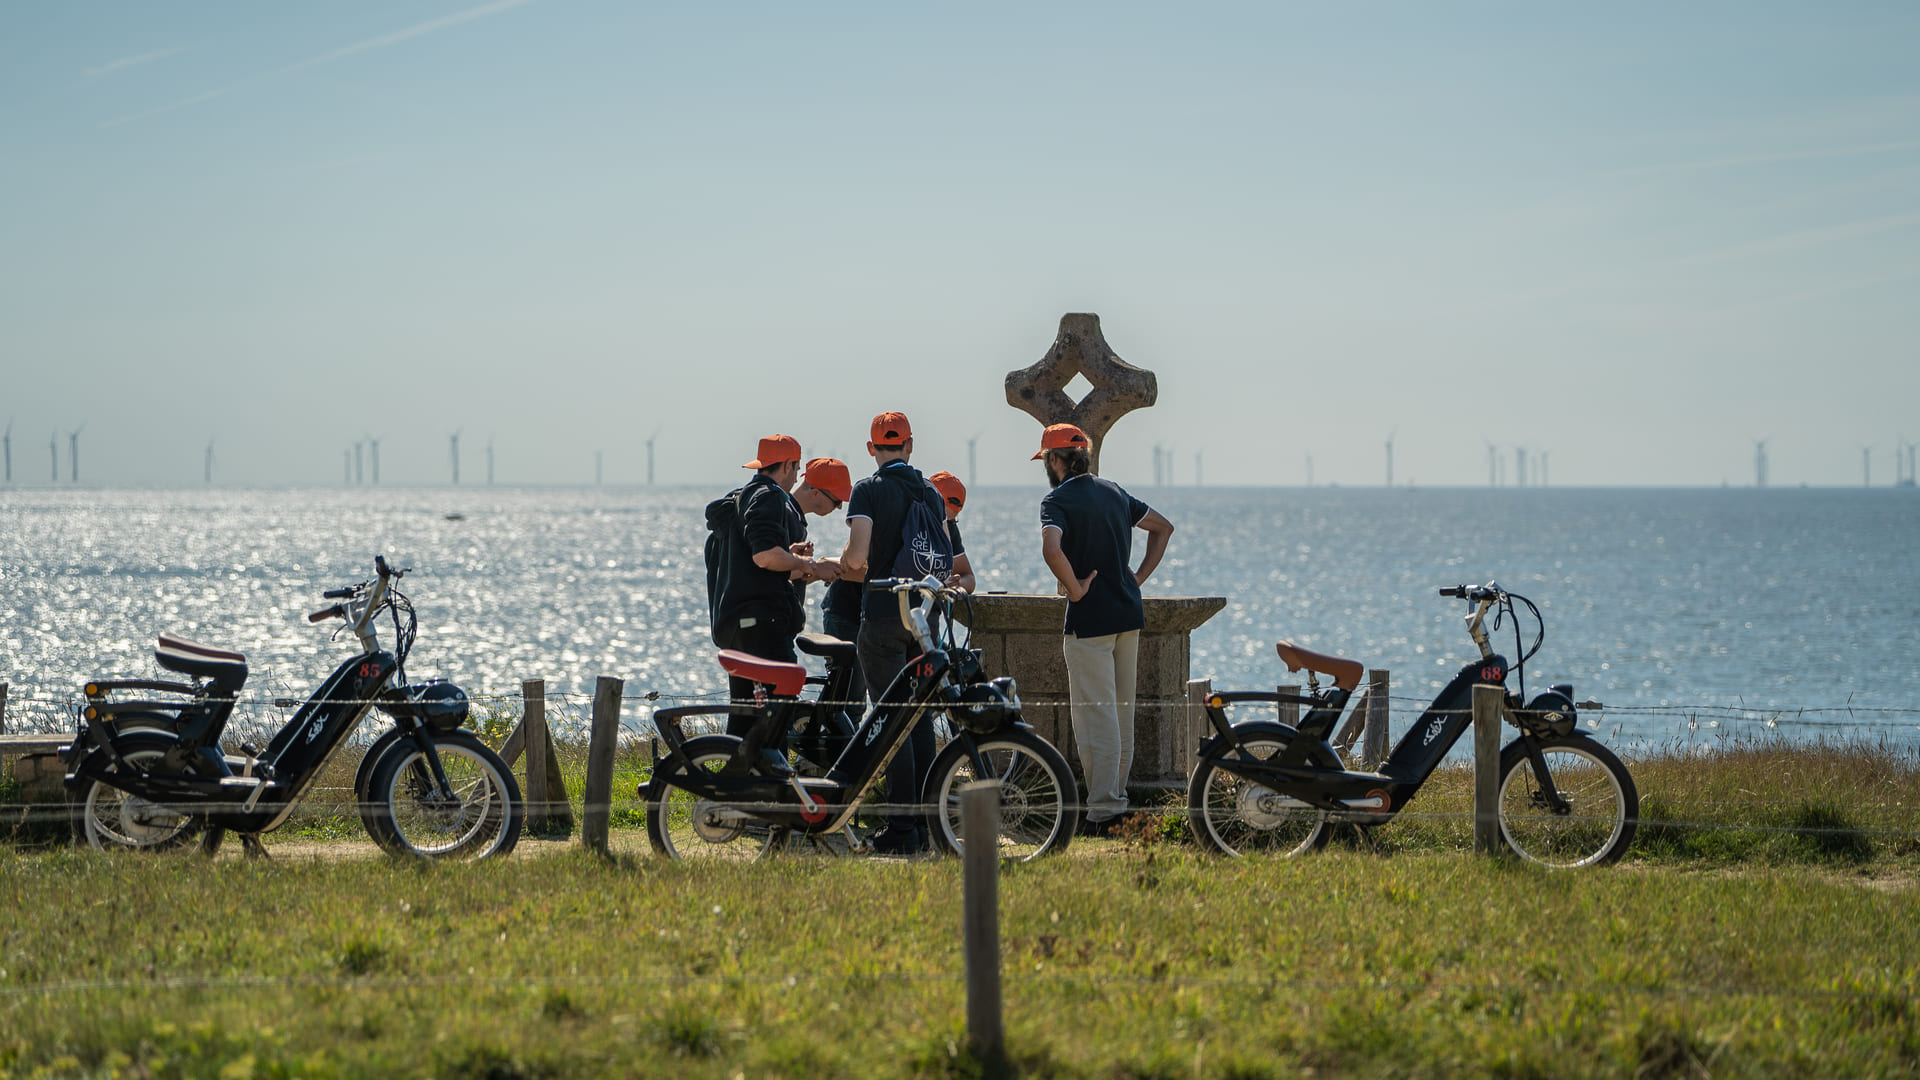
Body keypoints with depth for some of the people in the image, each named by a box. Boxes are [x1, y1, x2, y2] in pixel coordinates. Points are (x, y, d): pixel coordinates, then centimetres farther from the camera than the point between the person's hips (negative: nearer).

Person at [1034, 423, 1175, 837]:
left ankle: (1102, 810, -6)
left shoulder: (1058, 500, -11)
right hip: (1129, 614, 7)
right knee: (1121, 713, 14)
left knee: (1095, 716, -5)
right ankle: (1117, 798, 22)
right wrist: (1140, 576, 18)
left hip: (1090, 618, -7)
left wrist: (1075, 589, -16)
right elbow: (1163, 527, 24)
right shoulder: (1114, 493, 12)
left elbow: (1051, 549, -30)